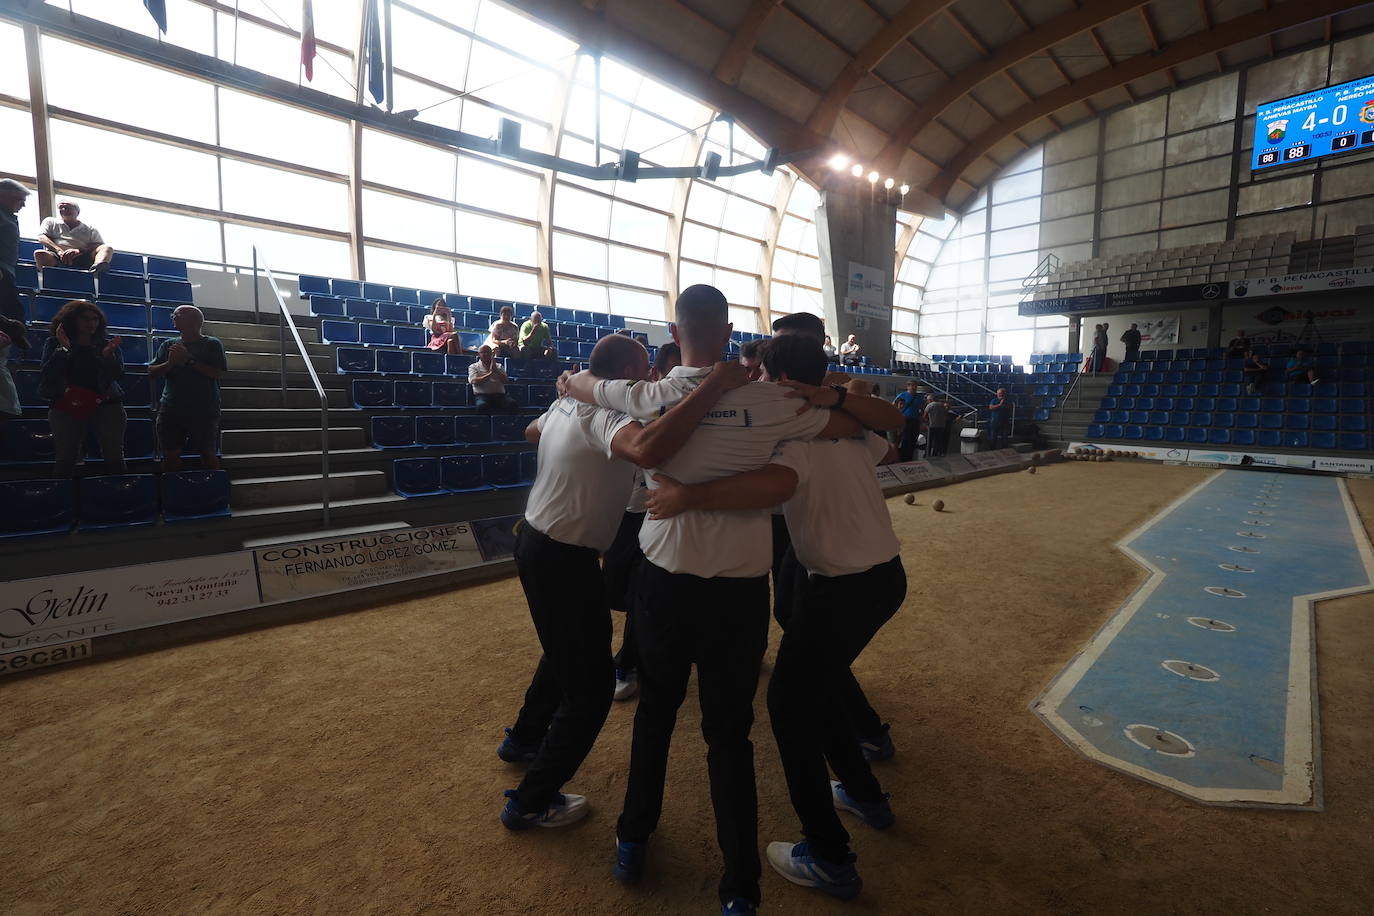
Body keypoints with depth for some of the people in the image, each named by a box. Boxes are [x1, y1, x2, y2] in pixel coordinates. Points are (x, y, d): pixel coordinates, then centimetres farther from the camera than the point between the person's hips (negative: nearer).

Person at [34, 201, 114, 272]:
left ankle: (98, 267, -62)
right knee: (39, 254, -32)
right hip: (57, 258, 1)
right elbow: (42, 237, 11)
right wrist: (59, 250, -11)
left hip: (82, 259, -1)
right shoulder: (51, 222, 27)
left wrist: (79, 251, -15)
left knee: (107, 248, -26)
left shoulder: (90, 229, 23)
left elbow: (100, 246, 6)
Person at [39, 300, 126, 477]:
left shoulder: (107, 344, 8)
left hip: (106, 404, 0)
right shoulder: (55, 344, 8)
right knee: (66, 458, -5)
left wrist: (108, 355, -20)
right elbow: (48, 376, -6)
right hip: (67, 406, 0)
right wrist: (63, 348, -13)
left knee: (114, 457, -6)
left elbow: (118, 375, -3)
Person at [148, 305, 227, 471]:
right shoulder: (168, 345, 15)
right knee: (170, 456, 6)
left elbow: (218, 373, -10)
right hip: (171, 410, 4)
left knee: (208, 455, 0)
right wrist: (171, 362, -8)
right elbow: (151, 373, 10)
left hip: (204, 412, -4)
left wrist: (189, 359, -14)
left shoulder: (211, 344, 2)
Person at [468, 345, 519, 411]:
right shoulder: (473, 367, 14)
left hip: (499, 395, 3)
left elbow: (504, 380, 8)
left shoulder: (498, 366, 23)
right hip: (482, 395, -2)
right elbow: (475, 381, -5)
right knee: (482, 405, -39)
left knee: (513, 404, -30)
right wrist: (490, 373, -6)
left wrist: (496, 370, -6)